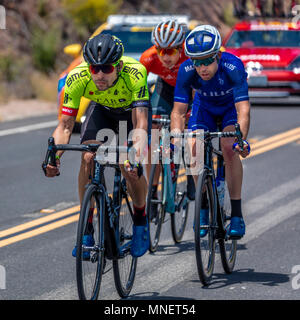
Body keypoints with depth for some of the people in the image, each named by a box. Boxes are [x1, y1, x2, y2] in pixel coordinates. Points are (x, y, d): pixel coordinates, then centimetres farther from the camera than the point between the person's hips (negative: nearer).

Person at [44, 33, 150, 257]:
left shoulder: (134, 73, -40)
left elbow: (140, 125, -45)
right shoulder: (77, 78, -33)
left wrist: (135, 158, -61)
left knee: (129, 168, -21)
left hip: (133, 110, -2)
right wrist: (54, 156, -48)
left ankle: (141, 220, 7)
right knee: (88, 158, -21)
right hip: (102, 110, 2)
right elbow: (65, 126, -30)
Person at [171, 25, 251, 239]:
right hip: (204, 107, 2)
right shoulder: (186, 71, -31)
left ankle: (237, 214, -18)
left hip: (232, 106, -2)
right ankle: (204, 208, 0)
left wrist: (241, 140, -59)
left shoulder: (233, 67, -39)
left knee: (228, 147, -26)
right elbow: (178, 111, -28)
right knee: (195, 150, -20)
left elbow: (243, 109, -44)